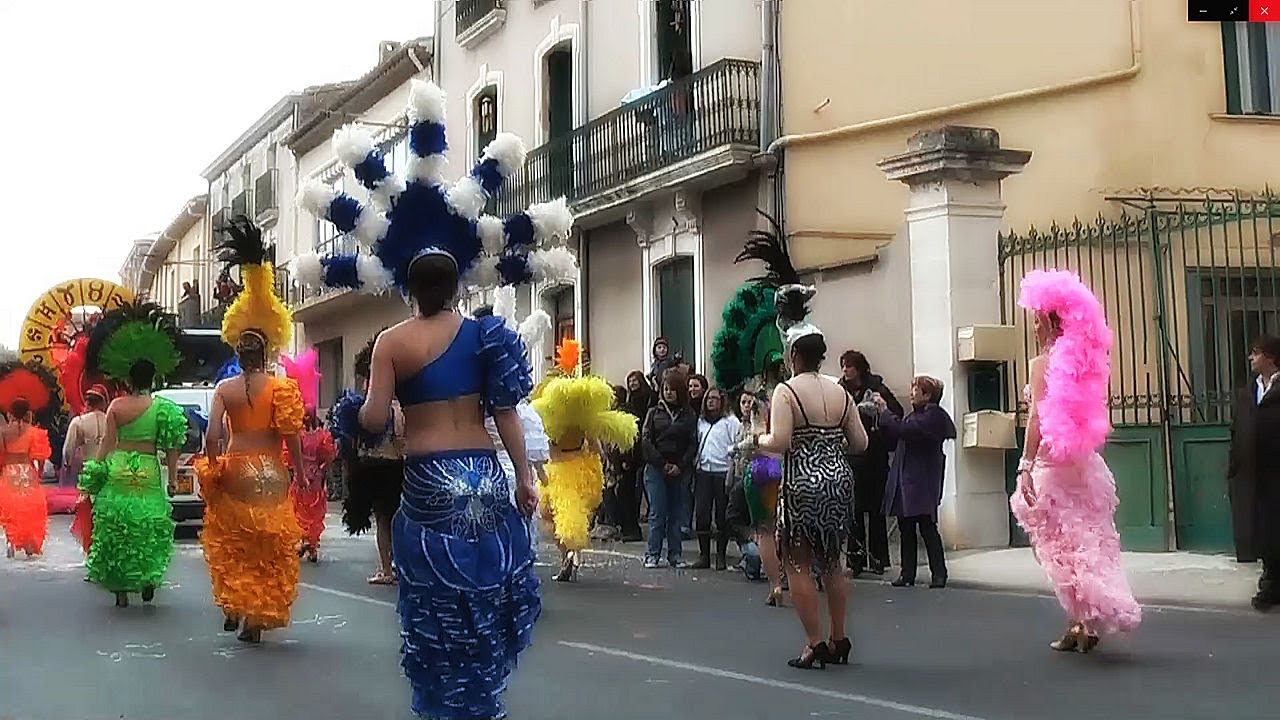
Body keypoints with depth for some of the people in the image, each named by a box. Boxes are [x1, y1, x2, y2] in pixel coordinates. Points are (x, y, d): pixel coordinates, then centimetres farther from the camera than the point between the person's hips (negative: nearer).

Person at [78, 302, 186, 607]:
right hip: (149, 474, 0)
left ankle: (121, 590, 9)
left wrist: (94, 474, 4)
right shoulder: (163, 407, -2)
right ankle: (148, 581, 6)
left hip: (118, 471, 0)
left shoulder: (117, 405, -3)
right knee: (149, 529, 13)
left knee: (115, 527, 8)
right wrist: (172, 475, 7)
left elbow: (107, 443, -3)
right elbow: (171, 448, -2)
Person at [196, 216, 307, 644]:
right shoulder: (282, 388, -5)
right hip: (271, 473, -1)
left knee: (231, 545, 18)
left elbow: (211, 435, -9)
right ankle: (256, 619, 8)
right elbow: (291, 437, -8)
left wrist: (212, 470, 4)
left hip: (235, 471, 1)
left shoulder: (225, 389, -1)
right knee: (268, 548, 7)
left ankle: (232, 608, 17)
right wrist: (300, 471, 3)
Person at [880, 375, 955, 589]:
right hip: (904, 480, 9)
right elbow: (894, 439, 18)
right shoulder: (914, 414, 19)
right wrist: (883, 415, 8)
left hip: (923, 482, -9)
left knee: (927, 527, -6)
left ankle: (938, 573, 0)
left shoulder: (934, 414, -9)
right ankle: (907, 573, 13)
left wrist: (885, 412, -10)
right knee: (906, 528, 9)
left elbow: (905, 430, -21)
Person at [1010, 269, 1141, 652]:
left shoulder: (1043, 362, -10)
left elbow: (1037, 419, -17)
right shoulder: (1083, 362, 8)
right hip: (1085, 463, 6)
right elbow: (1091, 415, 10)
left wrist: (1026, 467, -19)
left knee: (1060, 546, 2)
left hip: (1052, 464, -6)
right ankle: (1087, 621, 12)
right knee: (1088, 542, 11)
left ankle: (1081, 623, -2)